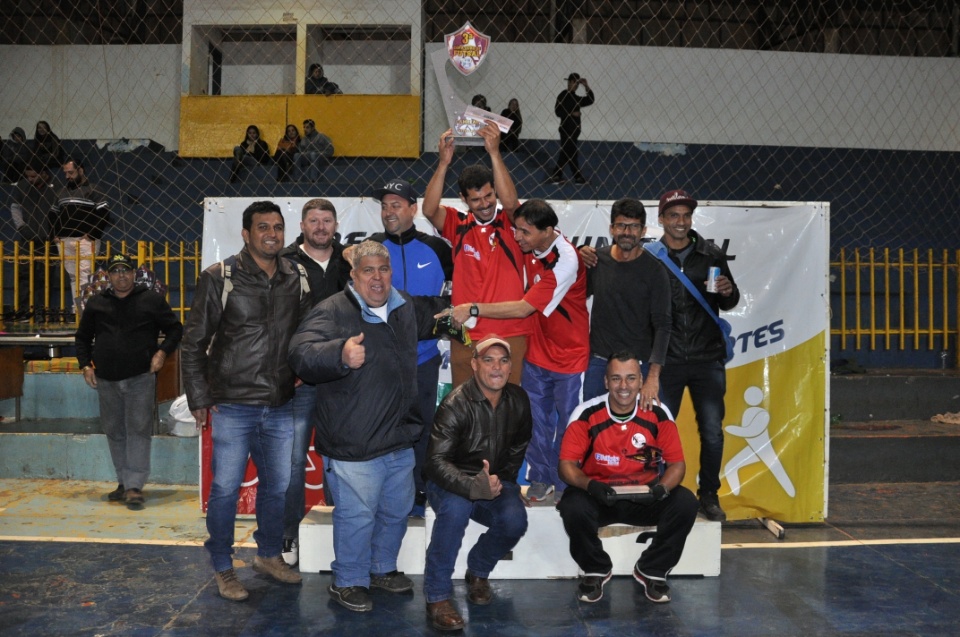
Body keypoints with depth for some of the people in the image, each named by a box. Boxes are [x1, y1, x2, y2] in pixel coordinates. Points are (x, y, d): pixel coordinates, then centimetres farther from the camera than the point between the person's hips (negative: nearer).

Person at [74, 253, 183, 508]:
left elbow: (175, 329, 7)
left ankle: (135, 486, -8)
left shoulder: (152, 300, 4)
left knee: (138, 430, -8)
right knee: (115, 432, 9)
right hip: (106, 379, 4)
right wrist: (85, 365, 9)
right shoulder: (96, 303, 13)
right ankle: (123, 483, 20)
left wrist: (163, 352, -9)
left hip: (141, 377, -4)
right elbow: (82, 337, 22)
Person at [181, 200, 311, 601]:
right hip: (233, 407, -4)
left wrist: (301, 377, 1)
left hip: (280, 407, 4)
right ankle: (223, 569, 22)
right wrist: (199, 398, -6)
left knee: (277, 486, 15)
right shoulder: (220, 278, -7)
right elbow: (193, 343, -4)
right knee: (226, 488, 4)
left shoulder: (295, 280, 5)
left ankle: (270, 555, 34)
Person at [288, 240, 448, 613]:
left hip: (400, 439, 8)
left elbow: (431, 314, 33)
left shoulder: (406, 308, 10)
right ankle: (347, 582, 22)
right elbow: (301, 354, -26)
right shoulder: (332, 311, -13)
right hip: (353, 443, -7)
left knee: (397, 510, 20)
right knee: (356, 516, 1)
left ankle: (383, 568, 41)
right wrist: (341, 354, -43)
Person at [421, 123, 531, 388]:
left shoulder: (510, 223, 1)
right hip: (465, 337, 1)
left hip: (510, 336, -1)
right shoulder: (458, 225, 4)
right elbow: (429, 210, -13)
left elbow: (510, 202, -20)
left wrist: (495, 153, -26)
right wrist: (444, 162, -23)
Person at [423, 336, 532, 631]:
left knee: (515, 521, -25)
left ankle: (478, 572, 8)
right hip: (453, 482, -4)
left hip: (497, 481, 4)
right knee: (456, 508, -37)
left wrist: (502, 481, 3)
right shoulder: (456, 404, -19)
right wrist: (472, 486, -43)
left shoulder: (518, 400, -2)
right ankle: (437, 596, -21)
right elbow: (437, 462, -26)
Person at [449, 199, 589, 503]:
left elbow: (524, 308, -27)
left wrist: (473, 309, -24)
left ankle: (566, 486, 21)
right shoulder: (530, 247, -5)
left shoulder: (566, 261, -26)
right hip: (537, 350, 6)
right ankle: (540, 481, 27)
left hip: (569, 355, -6)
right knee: (536, 421, 12)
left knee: (568, 425, 6)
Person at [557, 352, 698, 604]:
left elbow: (677, 463, -4)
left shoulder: (659, 414, -7)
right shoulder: (586, 414, -12)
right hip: (598, 496, -1)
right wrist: (590, 485, -33)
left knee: (685, 502, -24)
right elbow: (567, 464, -12)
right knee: (572, 506, -32)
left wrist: (661, 488, -26)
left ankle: (652, 571, 3)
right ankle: (596, 570, 1)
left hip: (645, 497, 2)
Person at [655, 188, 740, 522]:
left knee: (712, 432, 5)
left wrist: (729, 292, -8)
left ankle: (709, 495, 21)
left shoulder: (712, 255, 6)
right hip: (666, 360, -1)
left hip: (708, 359, 2)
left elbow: (727, 304, 12)